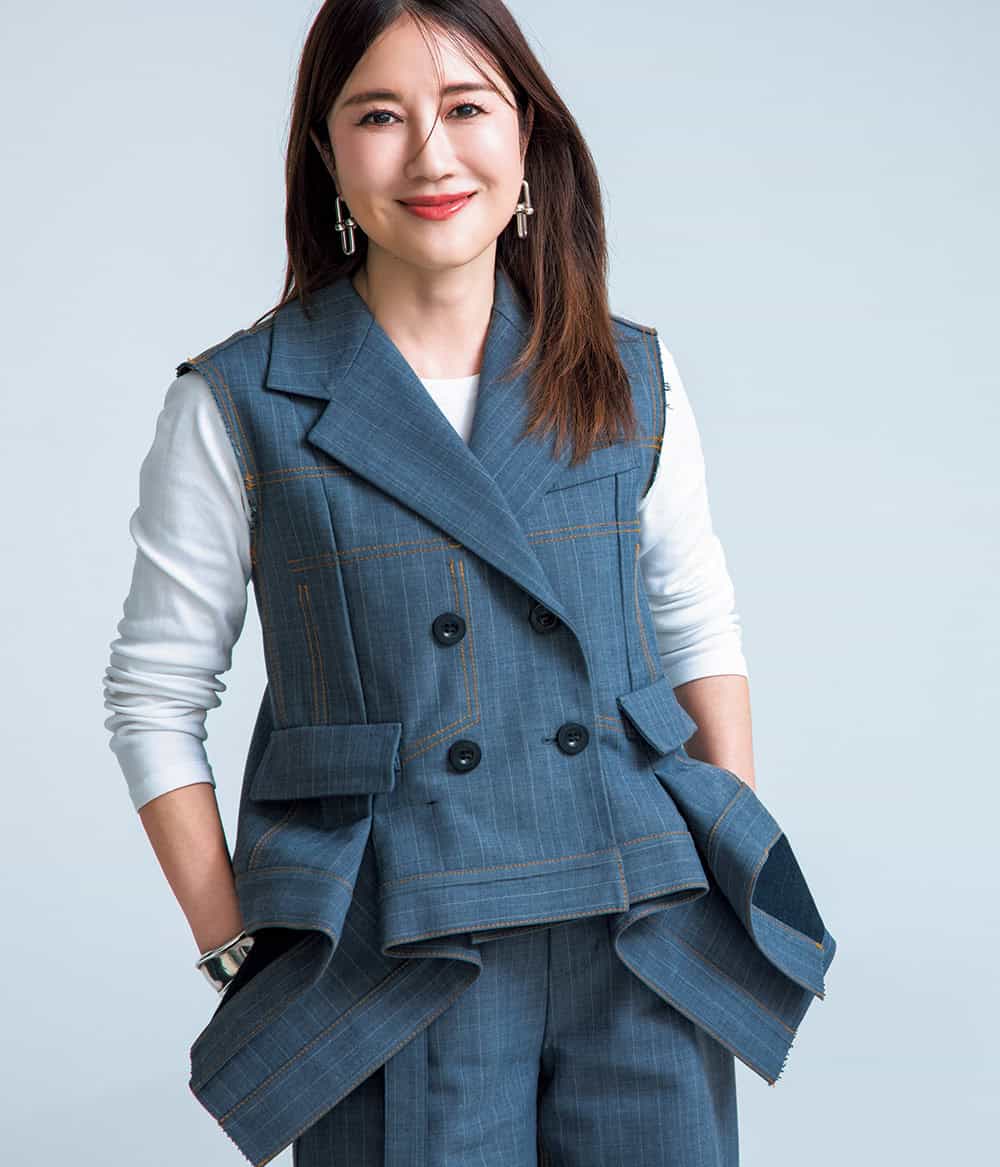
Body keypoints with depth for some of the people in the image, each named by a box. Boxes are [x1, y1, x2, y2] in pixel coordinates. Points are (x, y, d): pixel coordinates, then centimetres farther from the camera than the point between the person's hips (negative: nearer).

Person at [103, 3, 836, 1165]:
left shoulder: (634, 382, 5)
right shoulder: (235, 406, -3)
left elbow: (701, 633, 13)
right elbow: (155, 697, 1)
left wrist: (744, 899, 7)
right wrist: (240, 958, -4)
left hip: (643, 949, 3)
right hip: (390, 971, -2)